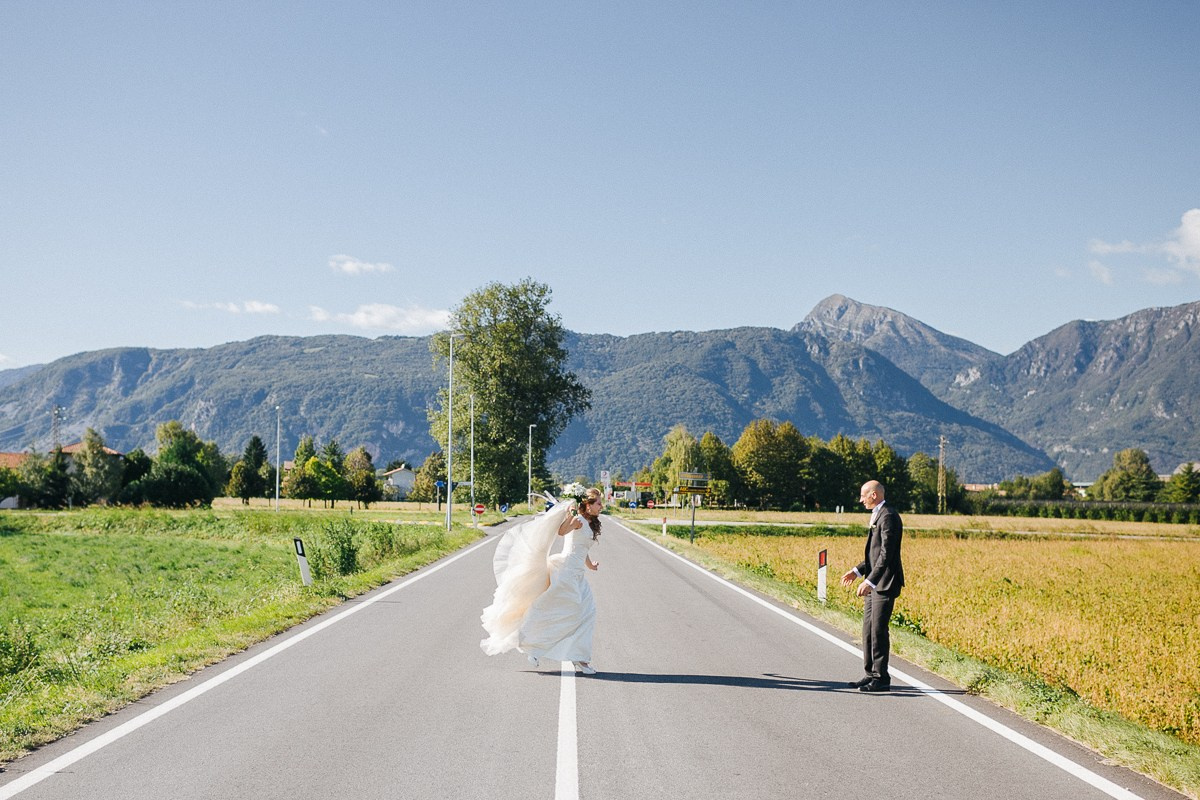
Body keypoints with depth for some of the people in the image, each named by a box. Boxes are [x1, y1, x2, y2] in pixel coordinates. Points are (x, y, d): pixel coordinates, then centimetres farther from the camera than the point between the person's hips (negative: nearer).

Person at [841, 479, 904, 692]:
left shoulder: (888, 517, -15)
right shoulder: (877, 516, 17)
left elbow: (886, 554, -22)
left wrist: (869, 581, -26)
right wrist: (858, 571, 17)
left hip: (885, 583, -10)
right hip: (874, 583, 10)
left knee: (878, 630, -7)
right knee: (868, 629, 12)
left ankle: (881, 679, -1)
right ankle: (870, 675, 18)